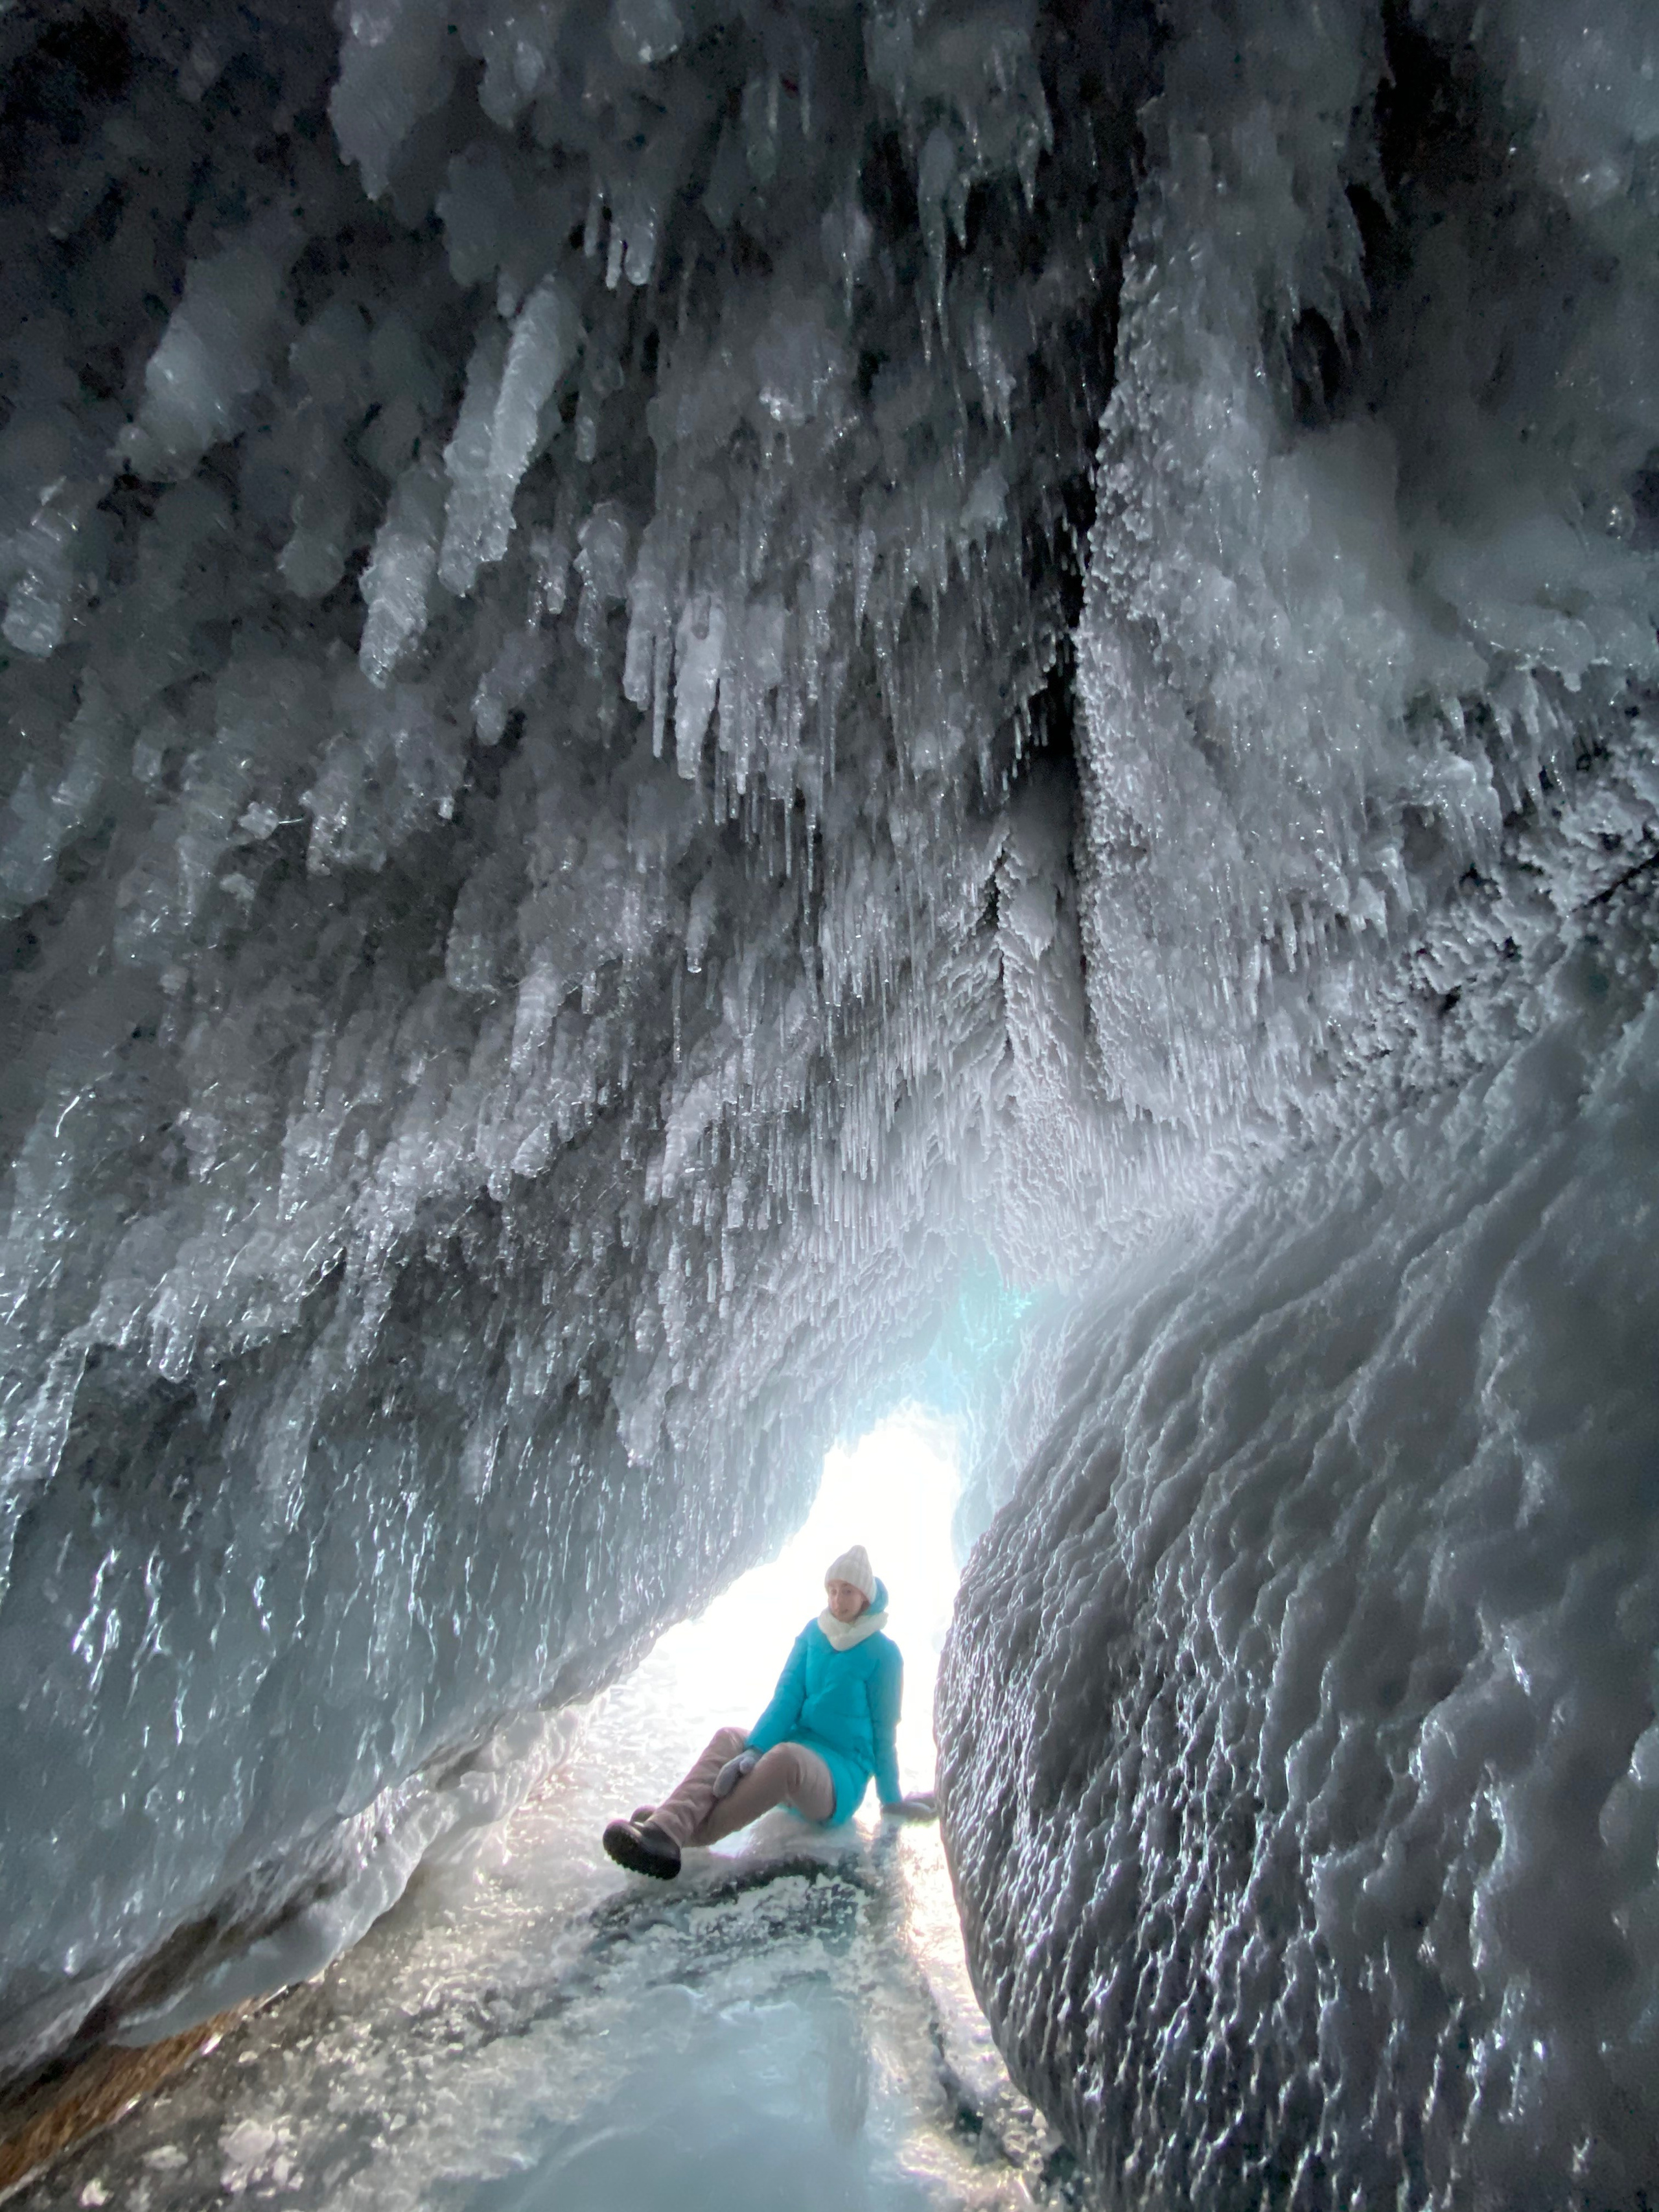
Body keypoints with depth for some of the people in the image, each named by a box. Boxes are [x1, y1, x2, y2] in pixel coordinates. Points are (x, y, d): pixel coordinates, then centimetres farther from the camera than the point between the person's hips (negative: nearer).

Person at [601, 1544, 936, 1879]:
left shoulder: (884, 1654, -8)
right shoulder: (813, 1634, 5)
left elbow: (884, 1732, -2)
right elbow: (786, 1698, -4)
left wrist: (893, 1801, 2)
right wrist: (755, 1751, -18)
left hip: (842, 1778, -5)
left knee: (787, 1755, -37)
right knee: (728, 1739, -22)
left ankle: (681, 1834, -39)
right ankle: (665, 1826, -45)